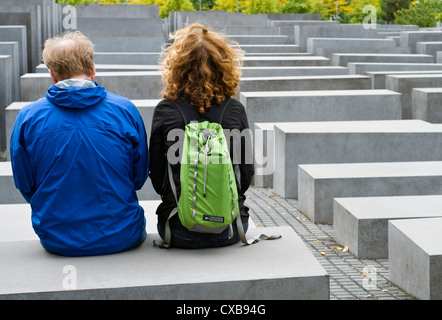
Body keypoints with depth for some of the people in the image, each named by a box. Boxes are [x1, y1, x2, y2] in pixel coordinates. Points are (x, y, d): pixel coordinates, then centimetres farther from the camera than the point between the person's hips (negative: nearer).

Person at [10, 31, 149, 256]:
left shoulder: (28, 117, -6)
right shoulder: (125, 110, -7)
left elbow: (25, 186, 2)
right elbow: (139, 177, 3)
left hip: (57, 242, 1)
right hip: (121, 238, -1)